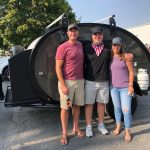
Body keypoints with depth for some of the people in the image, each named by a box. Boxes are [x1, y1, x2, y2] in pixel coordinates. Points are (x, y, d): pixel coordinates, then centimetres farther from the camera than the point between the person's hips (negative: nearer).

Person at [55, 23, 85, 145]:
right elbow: (58, 67, -11)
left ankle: (76, 128, 31)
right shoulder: (63, 47, -9)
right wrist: (63, 85, -17)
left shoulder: (81, 45, 9)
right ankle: (64, 133, 16)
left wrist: (82, 78, 11)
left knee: (77, 105, 14)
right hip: (67, 82, -5)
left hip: (80, 81, 6)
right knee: (65, 107, 3)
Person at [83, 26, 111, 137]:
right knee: (89, 104, 5)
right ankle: (89, 127, 19)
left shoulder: (108, 49, 5)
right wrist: (83, 78, -1)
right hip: (90, 81, -2)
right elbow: (82, 64, 4)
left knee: (102, 103, 13)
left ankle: (101, 125, 29)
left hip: (104, 82, 2)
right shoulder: (86, 48, 1)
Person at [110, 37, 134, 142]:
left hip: (125, 87, -4)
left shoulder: (126, 56, -6)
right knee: (117, 108, 14)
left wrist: (131, 85, -11)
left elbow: (131, 71, -6)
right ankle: (118, 126, 32)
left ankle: (127, 131, 12)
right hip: (114, 87, 4)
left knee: (126, 110, -3)